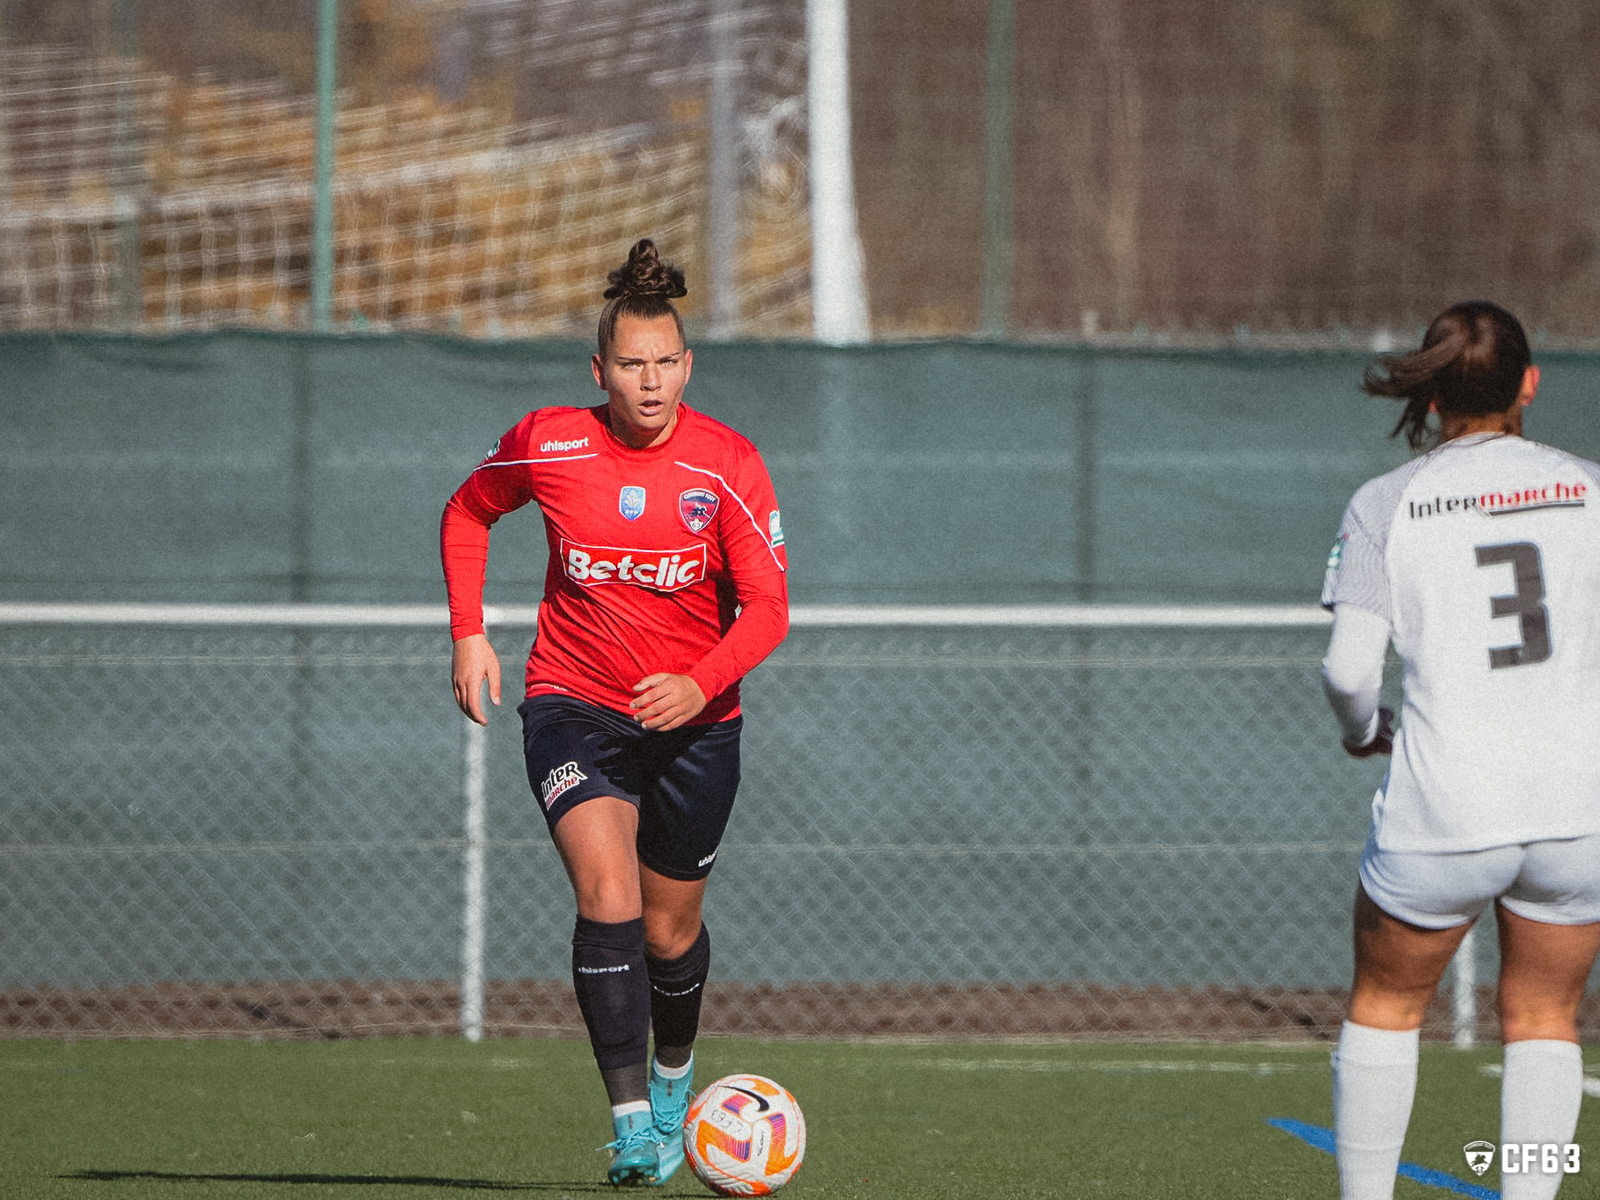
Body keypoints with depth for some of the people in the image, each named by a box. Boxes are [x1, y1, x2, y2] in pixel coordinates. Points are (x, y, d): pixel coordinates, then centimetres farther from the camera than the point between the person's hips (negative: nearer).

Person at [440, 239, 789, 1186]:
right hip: (574, 707, -1)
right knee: (608, 892, -24)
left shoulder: (729, 466, -12)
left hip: (693, 717, 1)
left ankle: (675, 1072, 45)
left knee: (670, 931, 11)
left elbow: (767, 609, -14)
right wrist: (469, 634, 3)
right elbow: (468, 513, 12)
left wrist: (702, 684, -32)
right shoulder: (548, 444, -8)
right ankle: (632, 1125, -29)